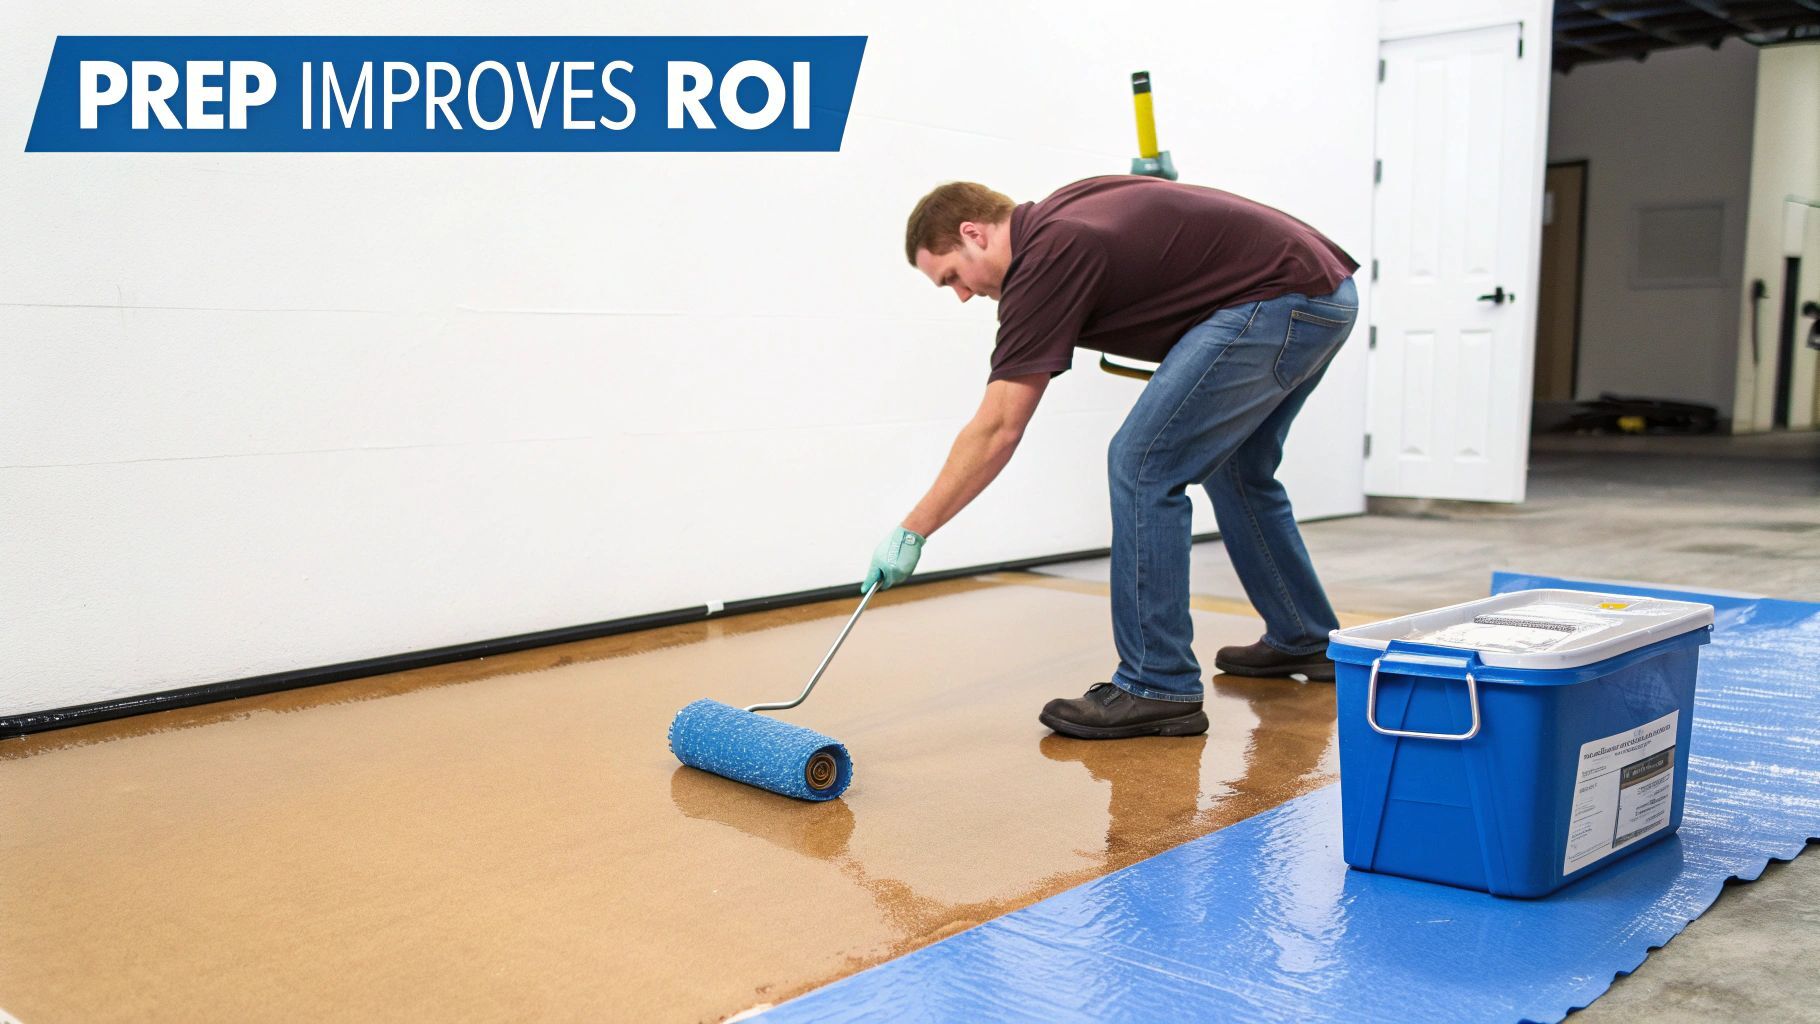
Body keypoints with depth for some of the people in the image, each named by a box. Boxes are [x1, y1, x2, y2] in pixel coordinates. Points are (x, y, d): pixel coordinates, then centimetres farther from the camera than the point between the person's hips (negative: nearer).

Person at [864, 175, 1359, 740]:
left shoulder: (1046, 258, -13)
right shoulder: (1060, 216, 14)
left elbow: (997, 430, -15)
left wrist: (913, 530, -10)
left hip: (1281, 299, -11)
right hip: (1325, 295, 11)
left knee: (1144, 466, -10)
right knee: (1235, 469, 24)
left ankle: (1159, 687, -5)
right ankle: (1304, 639, 37)